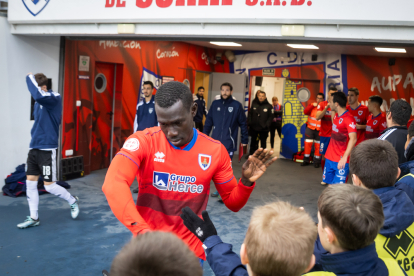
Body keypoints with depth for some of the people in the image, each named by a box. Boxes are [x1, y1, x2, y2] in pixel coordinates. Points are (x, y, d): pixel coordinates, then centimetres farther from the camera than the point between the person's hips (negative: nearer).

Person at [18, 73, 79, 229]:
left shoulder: (55, 98, -15)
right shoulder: (38, 103, 10)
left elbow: (38, 95, -36)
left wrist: (30, 78, -22)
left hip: (47, 149, -8)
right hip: (34, 148, 8)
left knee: (49, 185, -2)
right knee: (30, 182, 8)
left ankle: (73, 201, 23)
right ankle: (34, 218, 18)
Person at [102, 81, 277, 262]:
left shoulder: (215, 150, -7)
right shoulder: (143, 141, -15)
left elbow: (233, 202, 4)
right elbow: (113, 184, -32)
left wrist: (246, 182, -18)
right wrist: (142, 230, -44)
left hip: (191, 251, 2)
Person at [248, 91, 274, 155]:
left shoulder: (269, 106, -4)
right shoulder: (254, 104, 5)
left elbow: (271, 117, -5)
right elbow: (250, 114, 8)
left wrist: (266, 125, -15)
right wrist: (249, 123, -3)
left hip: (263, 129, -3)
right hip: (254, 128, 3)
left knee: (263, 143, 7)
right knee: (253, 142, 15)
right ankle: (252, 154, 26)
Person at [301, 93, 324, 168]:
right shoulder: (312, 105, 4)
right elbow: (305, 112, -12)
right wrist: (312, 106, -20)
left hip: (319, 130, -2)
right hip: (310, 128, 2)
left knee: (318, 146, 5)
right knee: (307, 144, 4)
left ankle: (316, 161, 17)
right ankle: (306, 160, 16)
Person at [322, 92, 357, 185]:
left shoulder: (349, 119, -18)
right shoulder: (336, 115, 9)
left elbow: (353, 139, -25)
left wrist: (345, 157, -29)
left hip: (341, 161, -9)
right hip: (330, 158, 9)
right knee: (326, 182, 13)